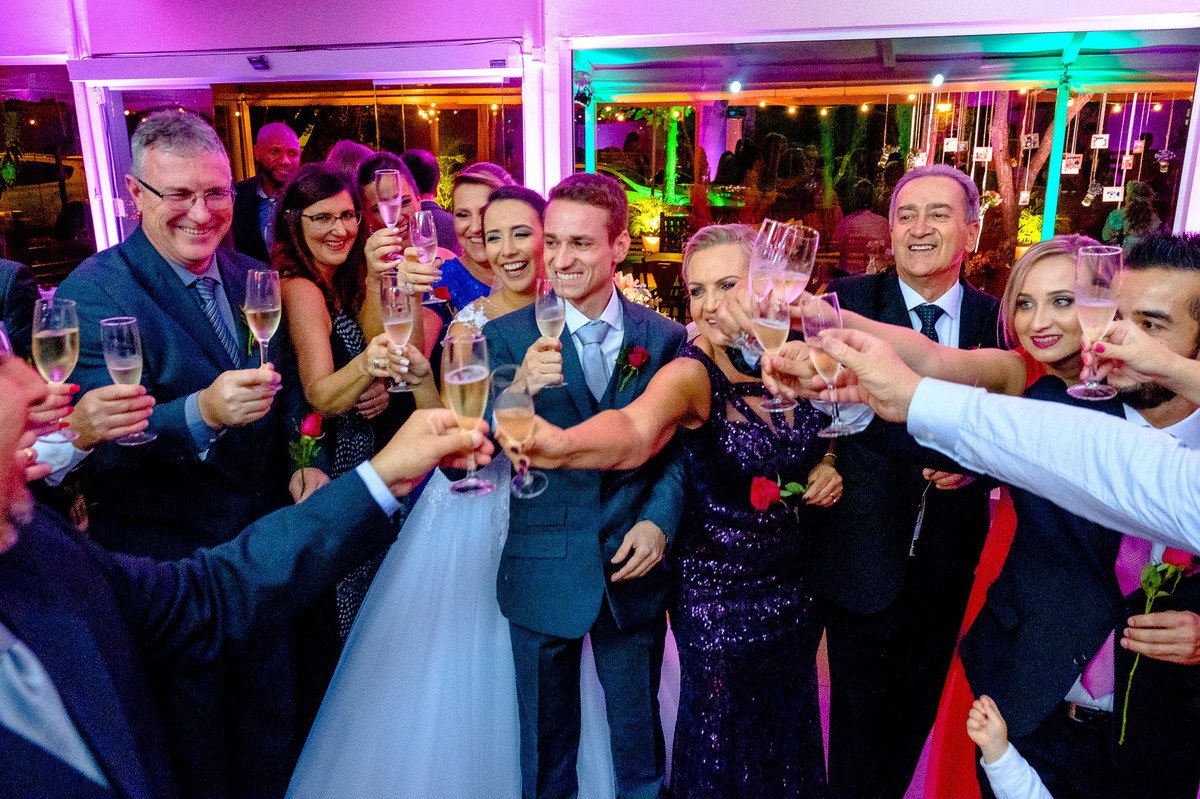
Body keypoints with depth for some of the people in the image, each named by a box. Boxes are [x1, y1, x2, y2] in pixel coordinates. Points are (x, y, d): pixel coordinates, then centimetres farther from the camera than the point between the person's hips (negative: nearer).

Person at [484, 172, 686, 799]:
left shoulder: (665, 338, -3)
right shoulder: (508, 337, -7)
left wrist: (660, 518, -12)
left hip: (635, 567, 1)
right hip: (543, 575, 0)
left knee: (639, 740, 21)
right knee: (545, 747, 20)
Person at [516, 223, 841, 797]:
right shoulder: (692, 373, -22)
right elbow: (635, 429, -44)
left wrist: (827, 466, -9)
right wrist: (564, 443, -64)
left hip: (795, 585, 5)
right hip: (717, 595, -5)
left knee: (791, 727, 25)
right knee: (725, 749, 13)